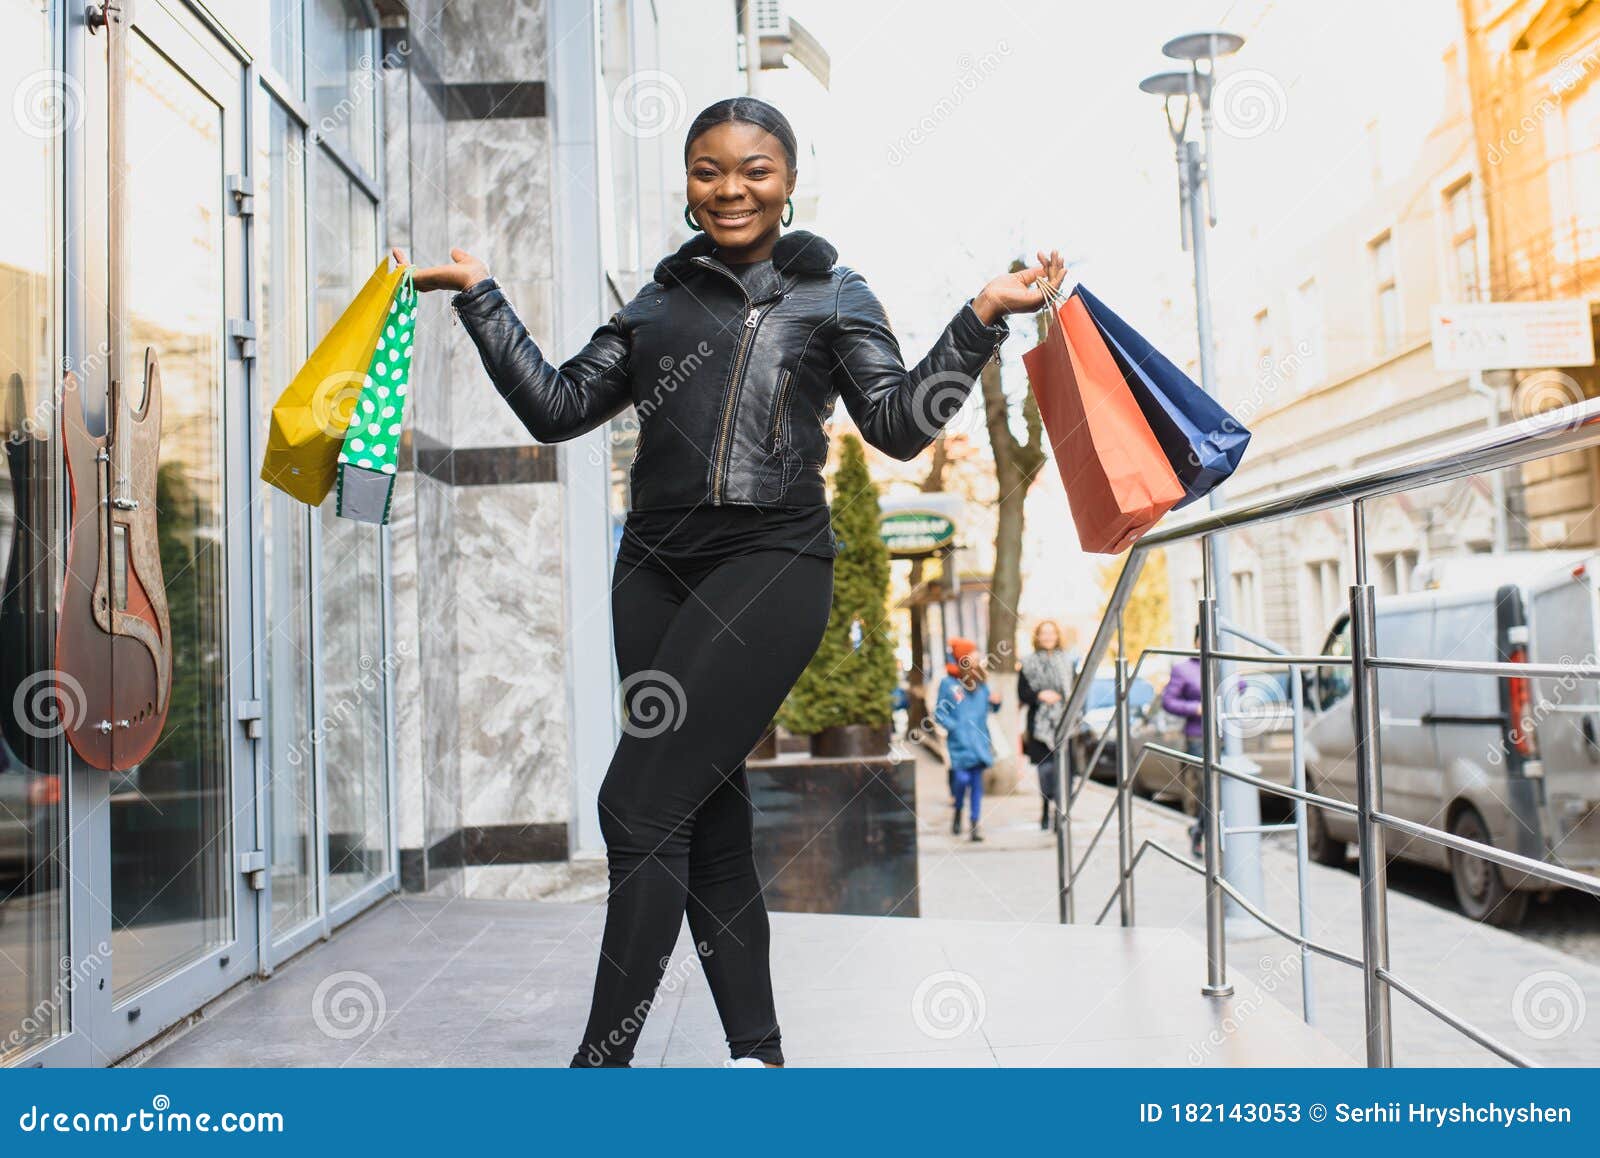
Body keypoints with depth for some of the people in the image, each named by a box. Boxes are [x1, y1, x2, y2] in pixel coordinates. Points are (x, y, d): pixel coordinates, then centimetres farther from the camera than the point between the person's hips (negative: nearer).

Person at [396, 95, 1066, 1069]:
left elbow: (900, 424, 0)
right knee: (708, 822, 7)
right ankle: (758, 1054, 18)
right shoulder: (657, 303, 19)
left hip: (771, 564, -5)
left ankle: (602, 1059, 0)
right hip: (657, 567, 5)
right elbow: (558, 407, 17)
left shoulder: (834, 294, 10)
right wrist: (479, 293, 16)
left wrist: (980, 319, -9)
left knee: (639, 807, -11)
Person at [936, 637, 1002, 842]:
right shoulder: (948, 683, -4)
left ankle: (974, 824, 13)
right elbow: (939, 713, -4)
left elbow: (993, 707, 15)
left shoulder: (981, 682, 8)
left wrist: (995, 701, -7)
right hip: (959, 742, -4)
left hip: (980, 741, 4)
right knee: (962, 779, -12)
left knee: (977, 782, 5)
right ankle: (958, 813, 17)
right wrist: (955, 727, -15)